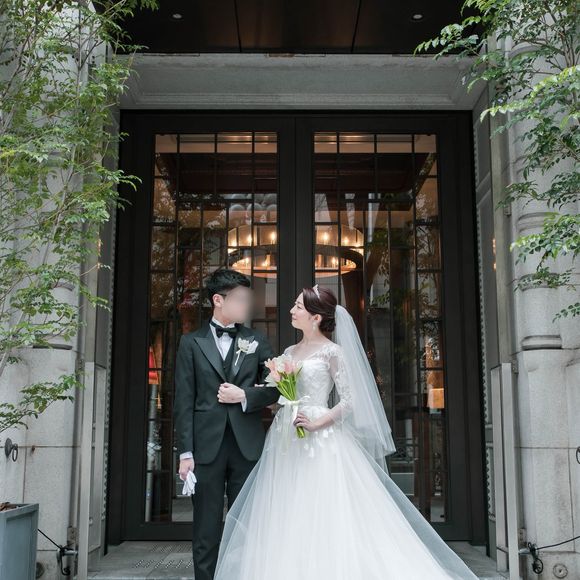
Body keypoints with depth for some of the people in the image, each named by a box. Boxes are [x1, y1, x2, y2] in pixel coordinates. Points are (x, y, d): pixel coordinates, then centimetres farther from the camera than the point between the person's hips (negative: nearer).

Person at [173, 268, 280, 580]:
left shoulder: (257, 341, 11)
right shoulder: (191, 342, 5)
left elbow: (275, 387, 10)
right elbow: (184, 402, 0)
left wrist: (244, 396, -8)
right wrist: (185, 452, -6)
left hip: (247, 446, 2)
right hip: (207, 446, -1)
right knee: (207, 531, 5)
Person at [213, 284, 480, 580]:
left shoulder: (331, 351, -6)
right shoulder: (289, 352, 13)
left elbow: (350, 400, -9)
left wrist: (316, 423, -17)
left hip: (320, 442, -7)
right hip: (287, 444, 7)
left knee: (326, 518, -5)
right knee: (287, 522, 7)